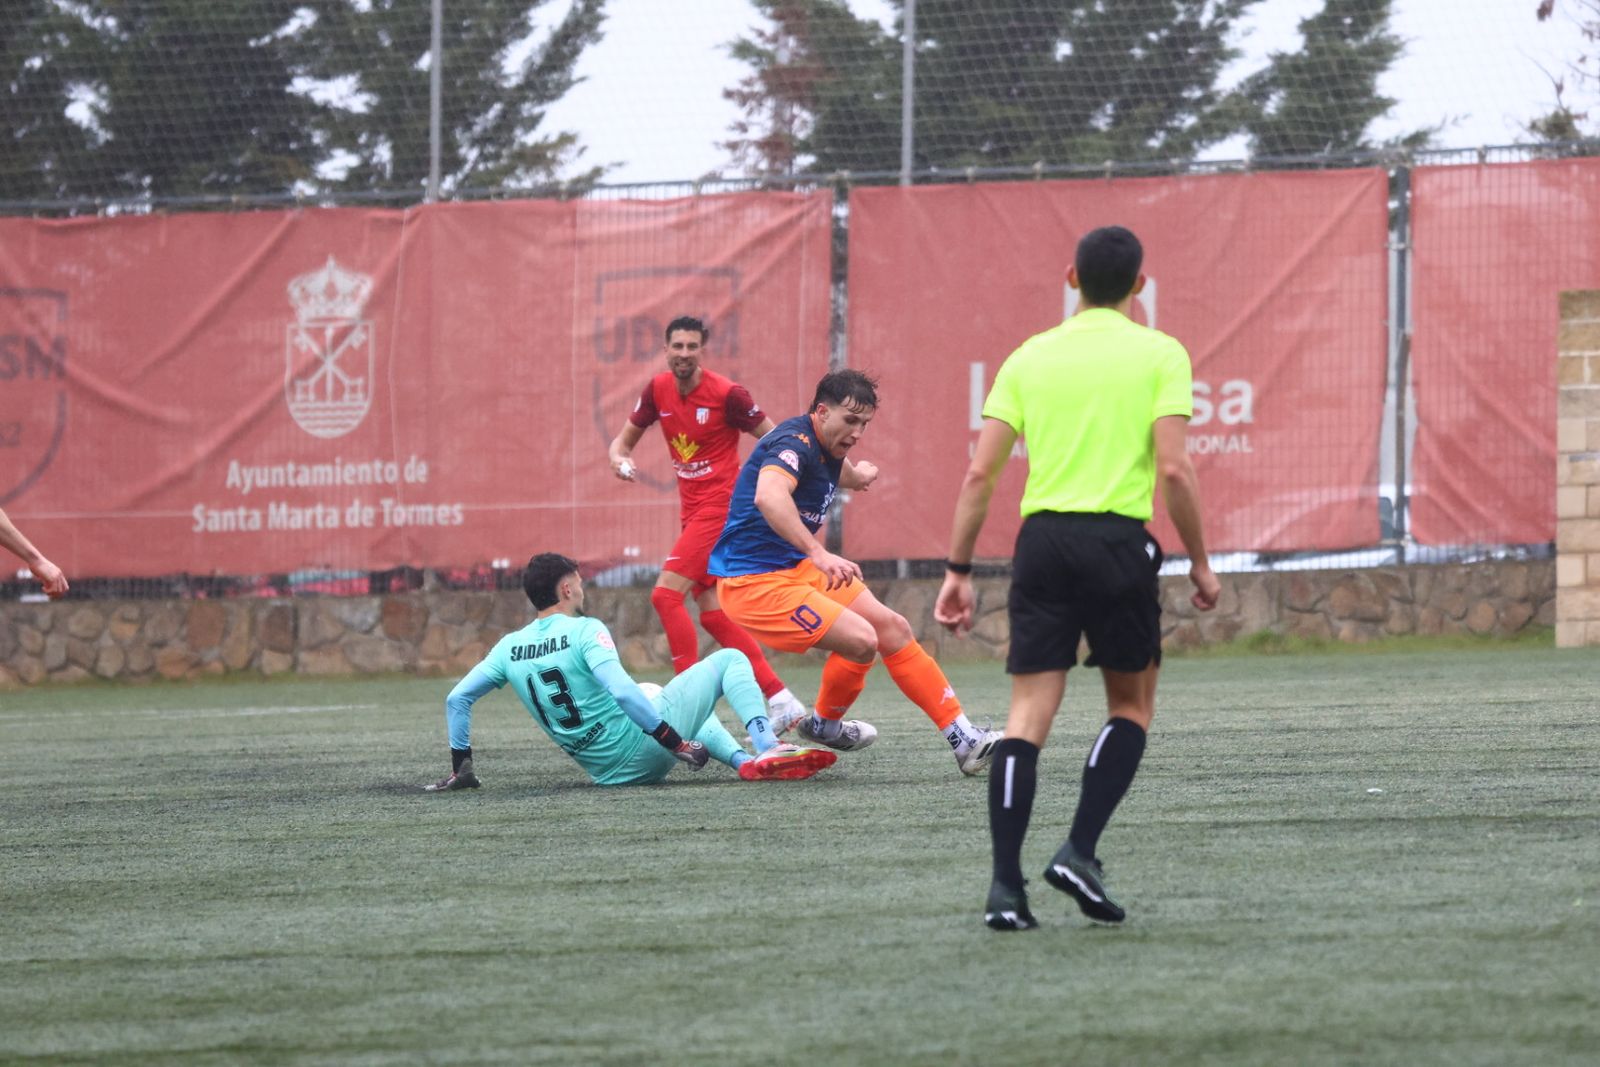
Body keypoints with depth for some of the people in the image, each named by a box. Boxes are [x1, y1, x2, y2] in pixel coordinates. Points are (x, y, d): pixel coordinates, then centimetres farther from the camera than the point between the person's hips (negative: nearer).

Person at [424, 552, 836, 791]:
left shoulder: (510, 648, 5)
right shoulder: (584, 631, -14)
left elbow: (457, 699, 7)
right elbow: (621, 691, -27)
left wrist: (461, 766, 15)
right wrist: (675, 743, -23)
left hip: (608, 772, 7)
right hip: (643, 751, -7)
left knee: (695, 716, 37)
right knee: (730, 659, 4)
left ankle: (741, 759, 12)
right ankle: (768, 749, -12)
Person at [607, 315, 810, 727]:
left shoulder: (727, 394, -14)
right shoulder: (658, 390, 4)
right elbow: (625, 437, 13)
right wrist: (618, 457, -9)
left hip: (719, 505, -7)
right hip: (692, 509, 7)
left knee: (666, 594, -18)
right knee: (713, 614, 6)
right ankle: (780, 698, 11)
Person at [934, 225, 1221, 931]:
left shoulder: (1029, 357, 10)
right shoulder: (1159, 355, 0)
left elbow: (979, 474, 6)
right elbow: (1173, 469, -8)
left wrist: (958, 570, 11)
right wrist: (1200, 563, 2)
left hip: (1042, 537, 3)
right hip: (1119, 541, -3)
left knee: (1028, 715, 2)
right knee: (1132, 706, 14)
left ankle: (1006, 885, -7)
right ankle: (1080, 852, -2)